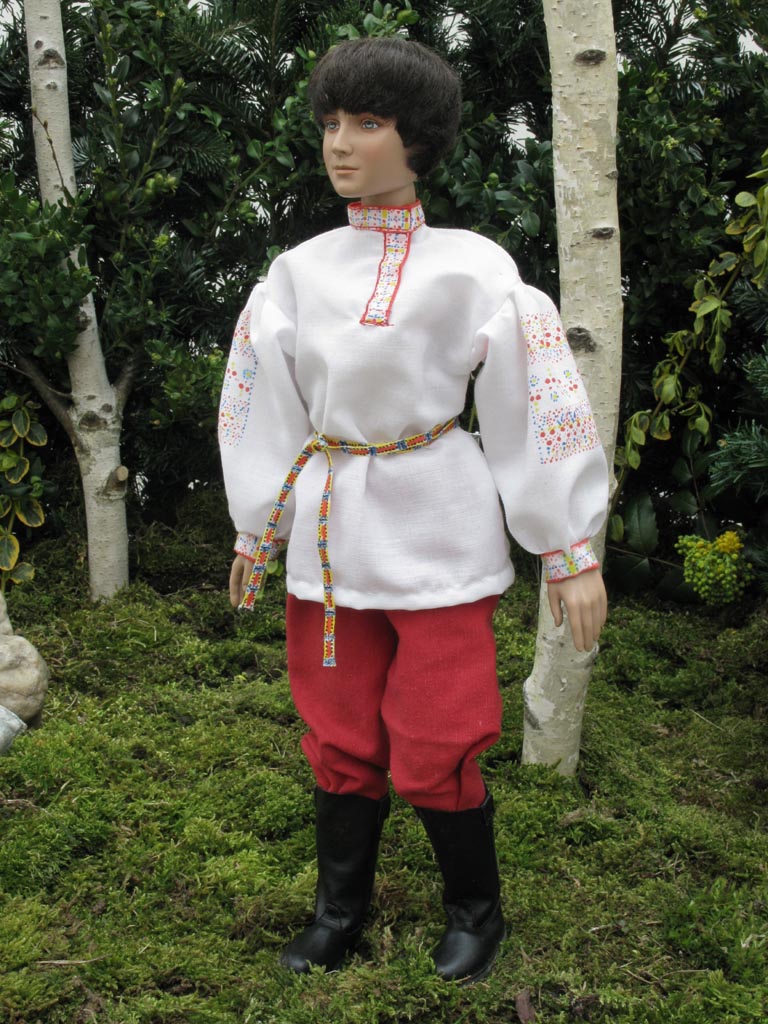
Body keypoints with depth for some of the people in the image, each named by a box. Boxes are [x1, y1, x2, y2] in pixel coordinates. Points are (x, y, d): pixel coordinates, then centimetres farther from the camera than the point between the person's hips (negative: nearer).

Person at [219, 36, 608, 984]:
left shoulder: (471, 268, -7)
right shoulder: (296, 273, 3)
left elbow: (540, 402, -7)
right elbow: (259, 404, 9)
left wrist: (572, 551, -7)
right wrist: (255, 532, 11)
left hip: (437, 536, -3)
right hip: (329, 538, 4)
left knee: (436, 752, 2)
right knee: (340, 741, 12)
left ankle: (475, 910, 27)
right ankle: (338, 908, 32)